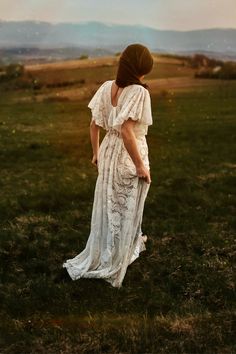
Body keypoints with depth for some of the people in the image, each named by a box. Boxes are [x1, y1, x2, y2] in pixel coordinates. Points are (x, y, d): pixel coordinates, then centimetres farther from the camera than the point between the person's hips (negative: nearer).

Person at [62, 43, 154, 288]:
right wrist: (140, 166, -21)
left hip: (108, 152, 6)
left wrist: (96, 153, 16)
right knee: (126, 210, 12)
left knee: (109, 206, 22)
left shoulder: (106, 87, -3)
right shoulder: (138, 92, -23)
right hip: (129, 156, -6)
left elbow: (94, 125, 2)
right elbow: (126, 131, -29)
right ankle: (111, 267, 27)